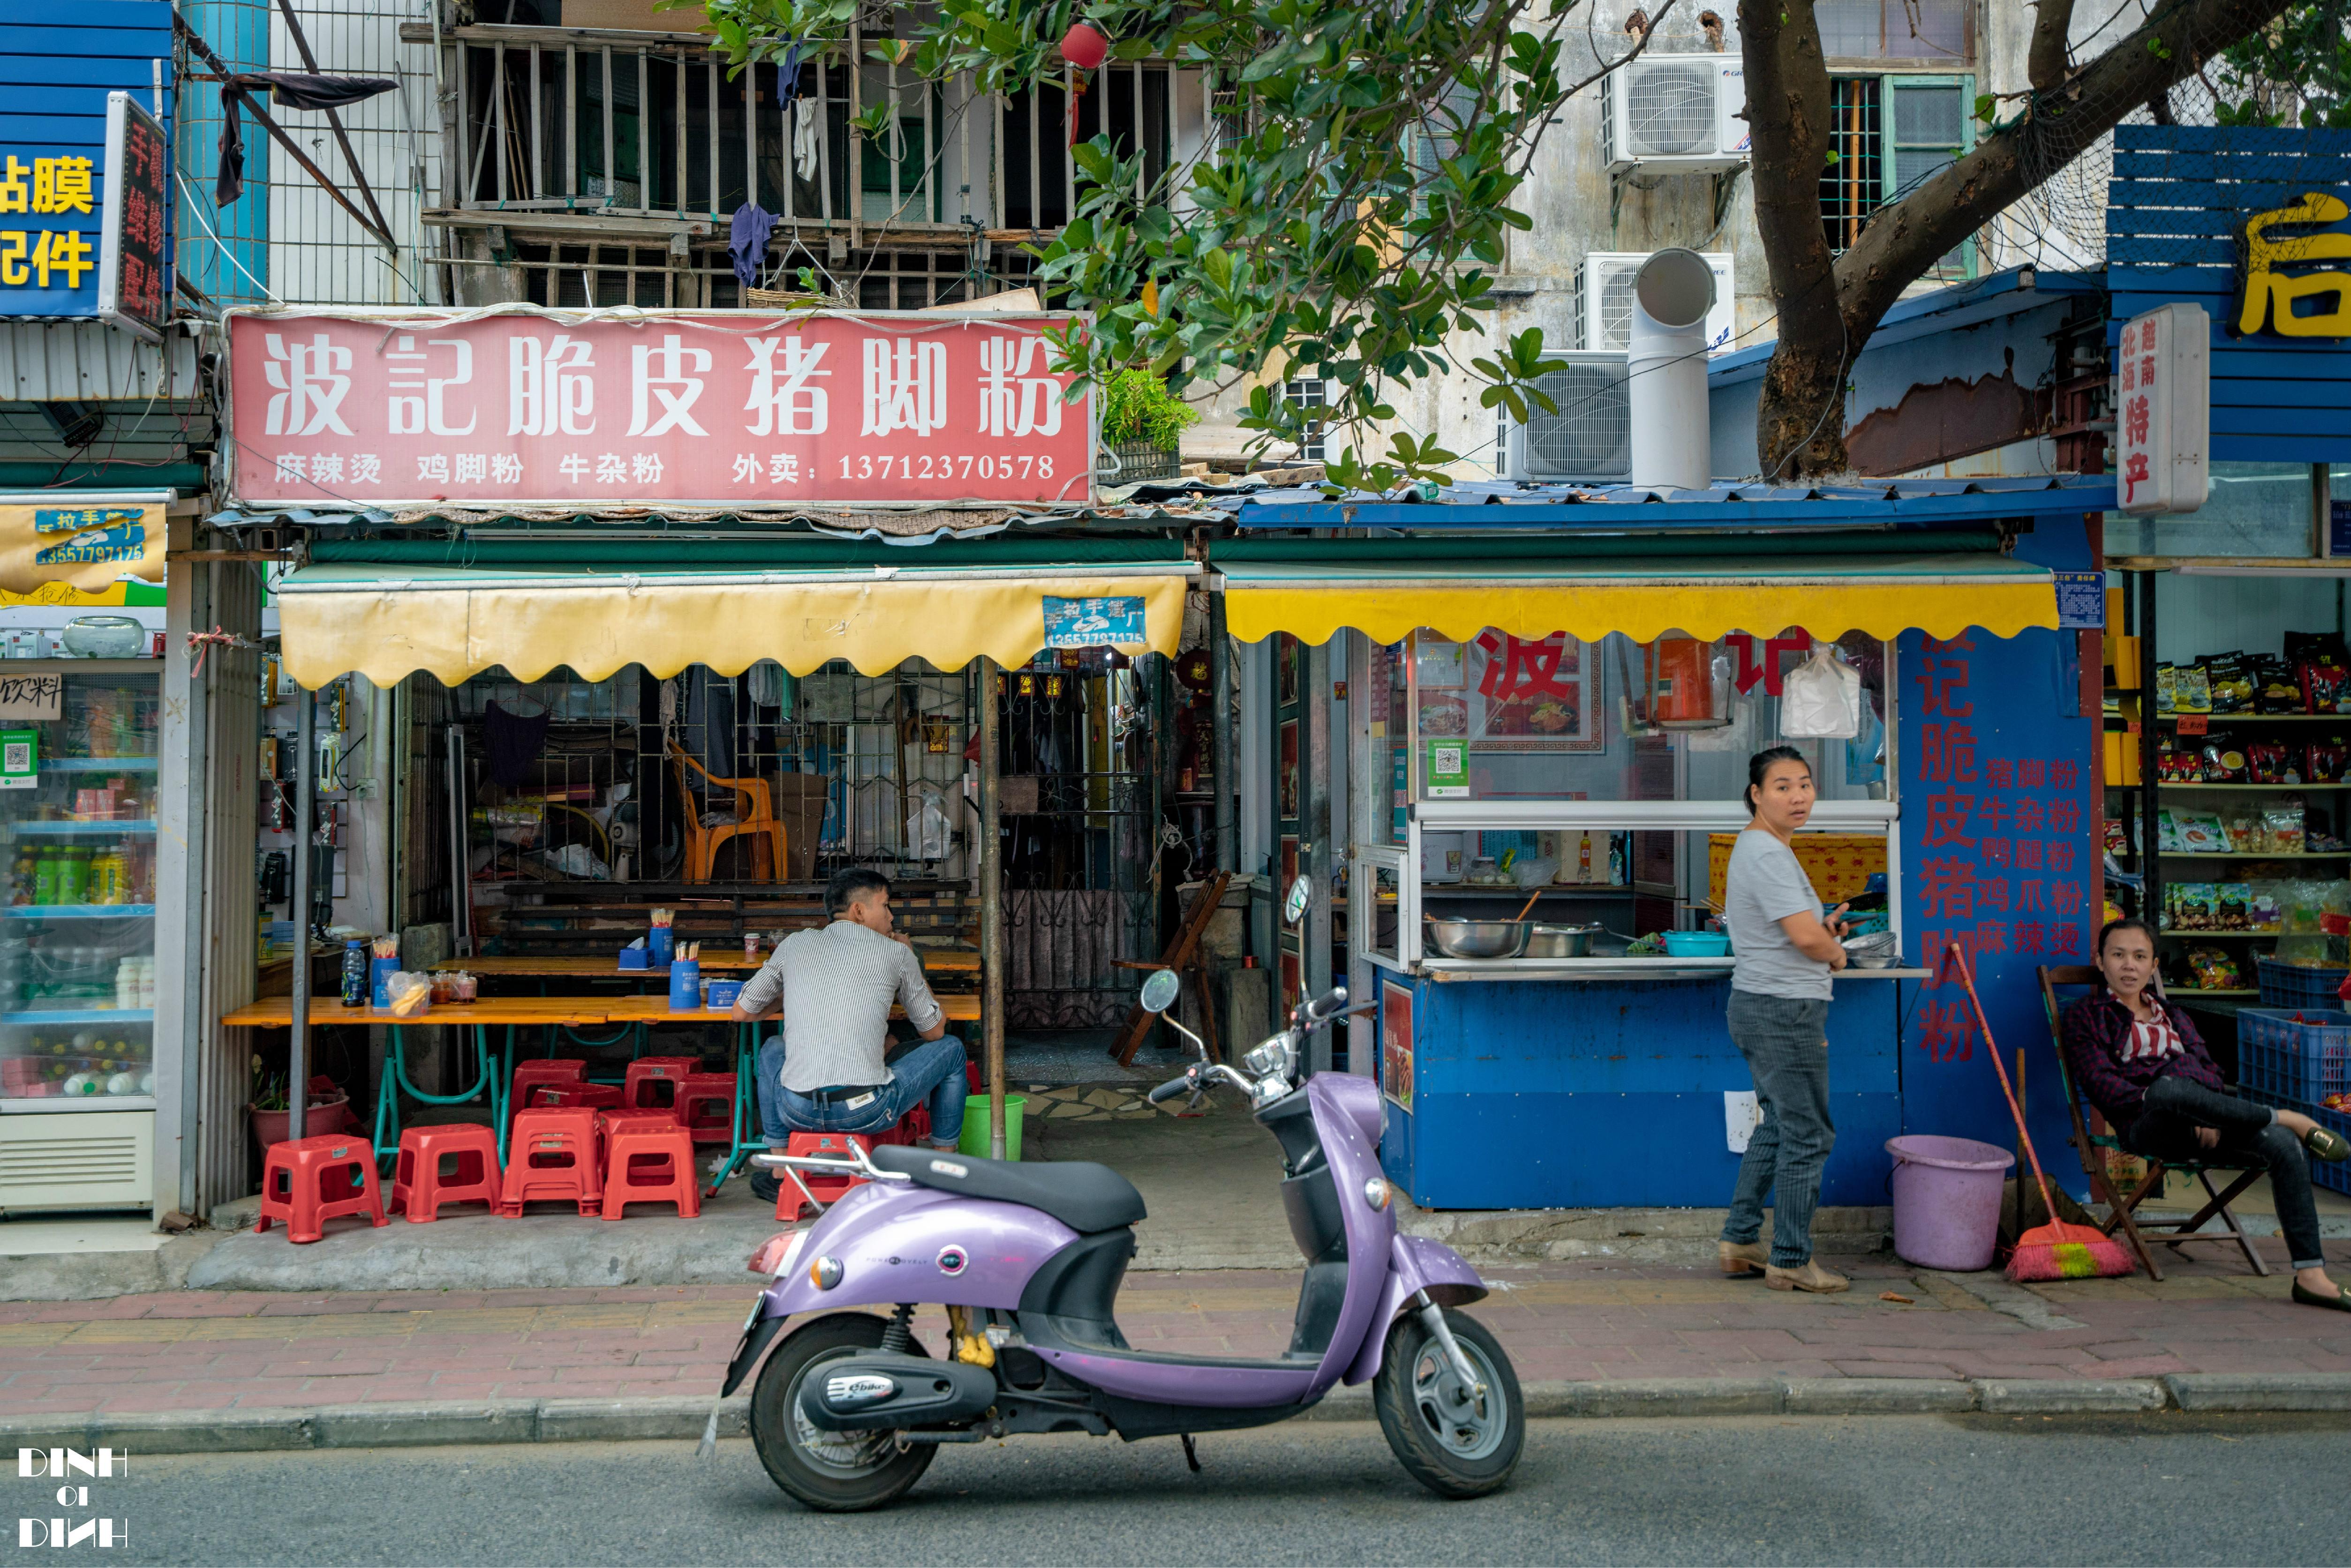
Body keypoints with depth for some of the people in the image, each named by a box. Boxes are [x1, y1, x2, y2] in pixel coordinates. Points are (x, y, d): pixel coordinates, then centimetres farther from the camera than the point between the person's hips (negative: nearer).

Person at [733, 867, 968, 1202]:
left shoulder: (795, 944, 11)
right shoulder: (895, 952, 4)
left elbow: (741, 1013, 19)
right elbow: (934, 1031, 15)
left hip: (797, 1110, 3)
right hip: (868, 1111, -3)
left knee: (773, 1048, 37)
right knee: (950, 1049, 21)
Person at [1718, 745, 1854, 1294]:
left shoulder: (1757, 848, 15)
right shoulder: (1767, 853, -18)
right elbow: (1805, 936, -24)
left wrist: (1823, 931, 8)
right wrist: (1835, 954, -2)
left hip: (1760, 1007, 11)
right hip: (1786, 1010, -11)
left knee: (1776, 1127, 18)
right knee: (1807, 1135, -1)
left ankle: (1741, 1243, 24)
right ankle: (1791, 1261, 7)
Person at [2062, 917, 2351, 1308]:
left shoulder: (2171, 1014, 28)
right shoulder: (2086, 1016, 11)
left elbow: (2208, 1068, 17)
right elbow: (2101, 1083, -3)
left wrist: (2209, 1118, -6)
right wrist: (2157, 1100, -18)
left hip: (2204, 1127, 5)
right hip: (2148, 1126, -5)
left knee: (2284, 1145, -23)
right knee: (2167, 1088, -41)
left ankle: (2310, 1275, -24)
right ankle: (2286, 1119, -21)